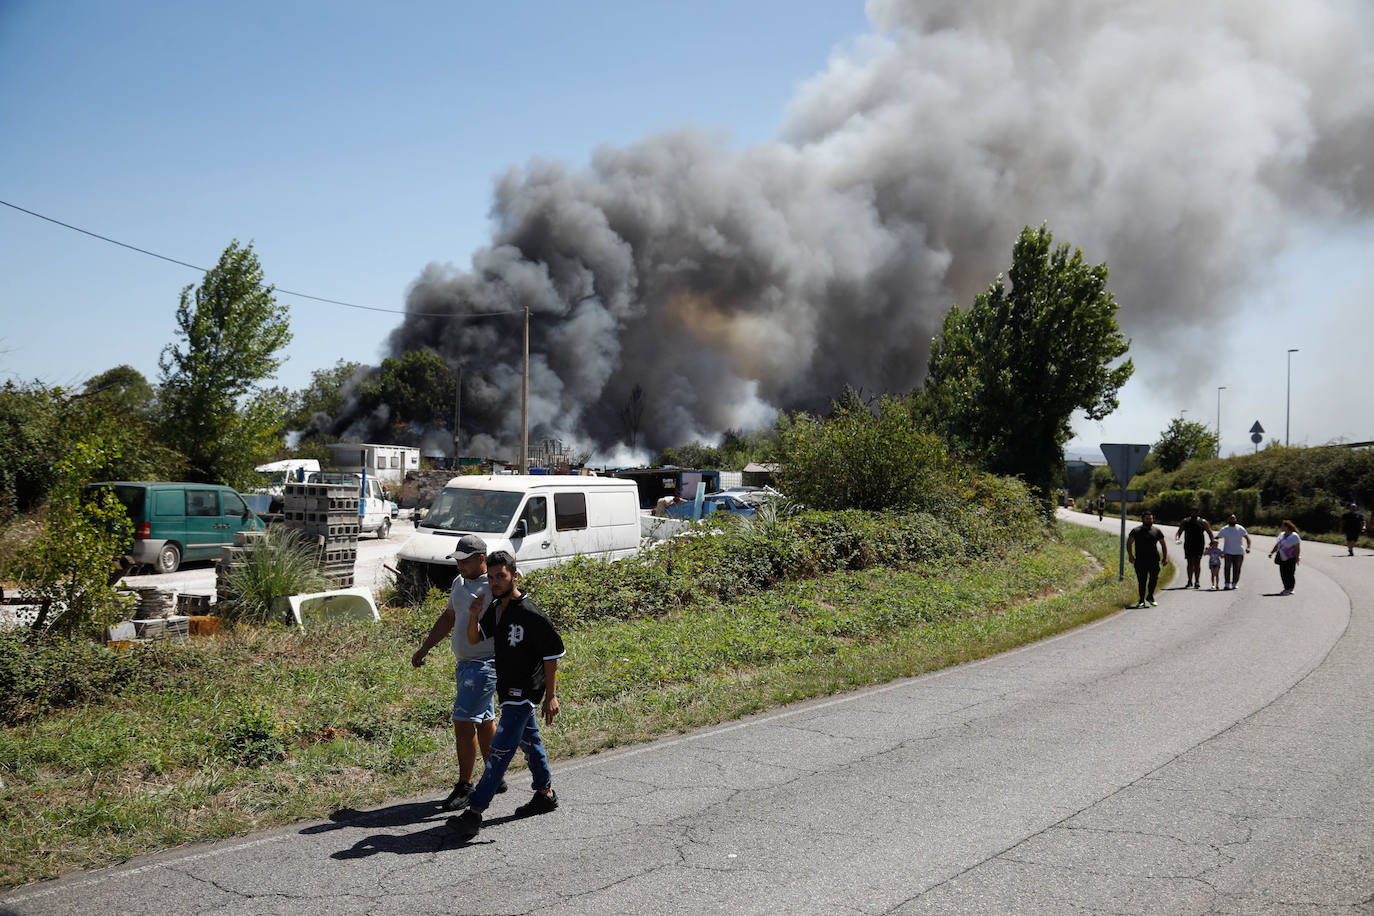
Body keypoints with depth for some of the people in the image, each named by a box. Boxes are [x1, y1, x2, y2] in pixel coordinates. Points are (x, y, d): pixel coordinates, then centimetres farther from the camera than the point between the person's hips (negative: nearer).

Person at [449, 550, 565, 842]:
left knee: (500, 751, -12)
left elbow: (552, 652, -16)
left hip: (523, 692, -9)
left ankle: (474, 814, -15)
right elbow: (475, 640, 9)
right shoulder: (495, 608, 6)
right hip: (509, 689, 9)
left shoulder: (530, 613, -19)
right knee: (528, 740, 21)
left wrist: (550, 695, -16)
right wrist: (473, 617, -12)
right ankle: (545, 794, 37)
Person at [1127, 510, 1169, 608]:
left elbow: (1163, 544, 19)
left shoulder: (1156, 531, 13)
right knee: (1142, 580, 0)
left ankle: (1150, 596, 14)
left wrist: (1165, 557, 10)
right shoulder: (1136, 531, 8)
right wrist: (1130, 555, -7)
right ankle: (1142, 600, 10)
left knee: (1154, 578, -8)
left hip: (1154, 560, 1)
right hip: (1140, 560, -1)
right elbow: (1129, 543, 7)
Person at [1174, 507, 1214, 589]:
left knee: (1197, 562, -8)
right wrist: (1176, 538, -14)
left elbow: (1210, 532, 9)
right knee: (1190, 563, 3)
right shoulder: (1185, 522, 10)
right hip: (1188, 545, 2)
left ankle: (1197, 581, -6)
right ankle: (1190, 581, 11)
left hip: (1199, 545, -2)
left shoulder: (1203, 522, 6)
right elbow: (1179, 531, 6)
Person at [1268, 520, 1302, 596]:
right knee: (1283, 574, 4)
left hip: (1291, 558, -7)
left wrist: (1297, 558, -19)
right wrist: (1272, 552, 8)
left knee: (1289, 574, -6)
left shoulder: (1294, 536, -9)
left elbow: (1297, 548, -13)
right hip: (1282, 558, 7)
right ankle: (1286, 589, 14)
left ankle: (1290, 589, 2)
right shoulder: (1282, 535, 14)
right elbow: (1277, 545, 19)